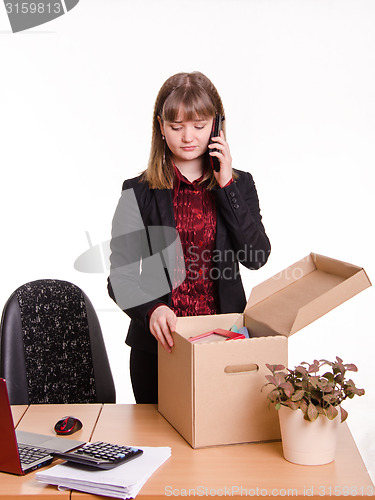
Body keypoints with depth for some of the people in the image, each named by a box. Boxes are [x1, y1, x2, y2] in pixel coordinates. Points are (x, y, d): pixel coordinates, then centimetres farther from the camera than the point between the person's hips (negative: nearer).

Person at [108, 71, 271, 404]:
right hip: (159, 344, -1)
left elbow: (256, 257, -9)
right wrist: (151, 309, -29)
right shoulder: (139, 192, -2)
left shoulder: (238, 184, 4)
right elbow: (120, 276, -9)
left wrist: (225, 185, -11)